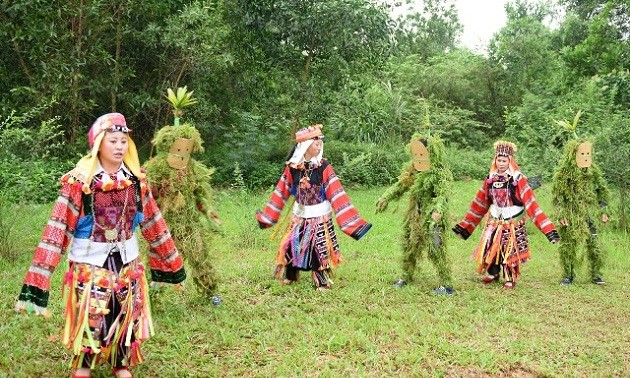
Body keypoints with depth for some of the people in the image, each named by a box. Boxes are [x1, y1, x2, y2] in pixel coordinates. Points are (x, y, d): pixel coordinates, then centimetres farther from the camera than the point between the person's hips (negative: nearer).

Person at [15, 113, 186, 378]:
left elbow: (152, 221, 8)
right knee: (90, 316, 3)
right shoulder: (79, 180, -14)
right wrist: (39, 275, -22)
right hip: (90, 262, -4)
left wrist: (170, 261, 12)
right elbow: (58, 227, -17)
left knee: (127, 315, 13)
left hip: (127, 260, 4)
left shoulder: (136, 179, -1)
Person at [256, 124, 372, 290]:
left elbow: (336, 193, -13)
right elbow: (282, 191, 4)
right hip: (299, 214, 2)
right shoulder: (292, 166, -6)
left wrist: (351, 220, -19)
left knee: (319, 247, 0)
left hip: (319, 215, -2)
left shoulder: (324, 167, -12)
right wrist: (268, 216, 9)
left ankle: (323, 282, 16)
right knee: (291, 244, 7)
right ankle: (290, 276, 30)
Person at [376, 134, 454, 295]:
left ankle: (446, 285, -1)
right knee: (409, 246, 17)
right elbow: (400, 185, 17)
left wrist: (438, 210, -45)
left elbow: (443, 195, -27)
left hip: (431, 218, -8)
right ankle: (406, 276, 36)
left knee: (435, 250, -10)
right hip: (414, 215, 8)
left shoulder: (441, 173, -15)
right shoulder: (412, 169, 7)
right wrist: (386, 197, 8)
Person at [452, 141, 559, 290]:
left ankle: (510, 279, 23)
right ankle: (493, 273, 31)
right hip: (494, 222, 4)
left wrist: (547, 228, -24)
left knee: (510, 251, 2)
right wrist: (465, 226, 7)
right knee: (490, 248, 5)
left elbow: (530, 202, -16)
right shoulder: (490, 179, 1)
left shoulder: (518, 179, -11)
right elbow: (480, 204, 7)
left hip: (513, 223, -3)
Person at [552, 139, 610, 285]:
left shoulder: (593, 171, 4)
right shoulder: (564, 172, -7)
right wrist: (560, 215, -11)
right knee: (567, 246, 1)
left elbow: (603, 190, 13)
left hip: (588, 215, 3)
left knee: (595, 246, 0)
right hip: (570, 216, -3)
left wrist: (603, 211, 5)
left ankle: (596, 274, 16)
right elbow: (557, 195, -6)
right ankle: (568, 275, 16)